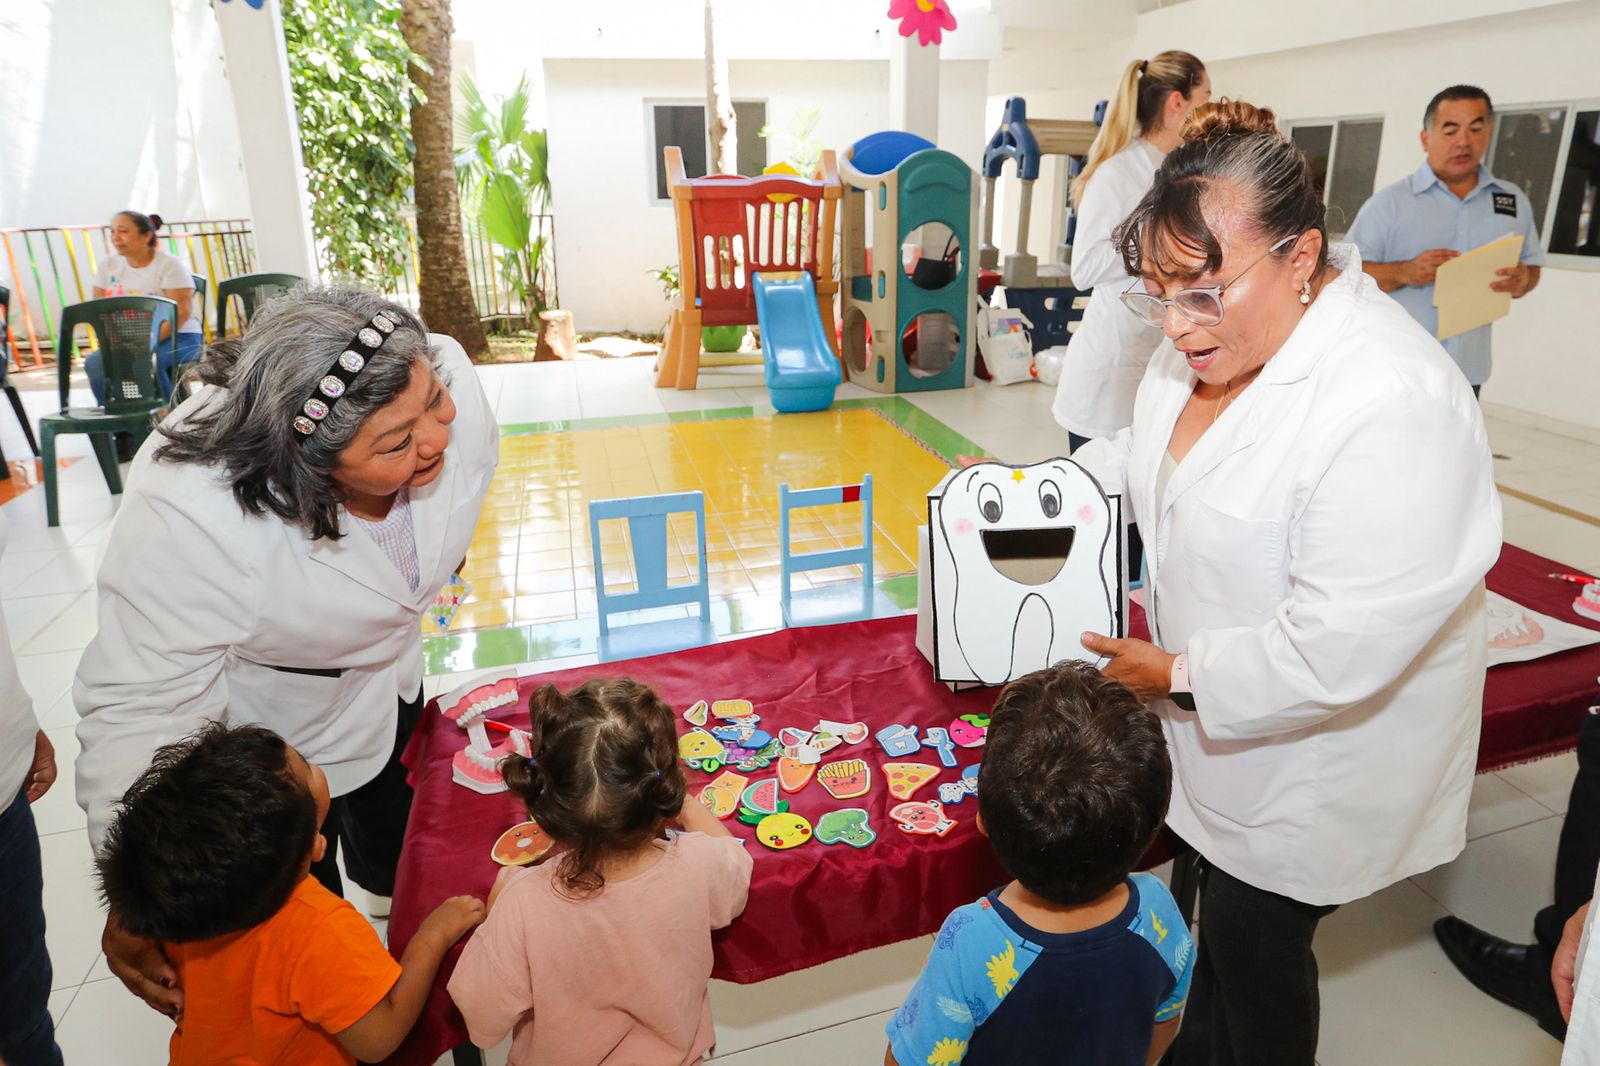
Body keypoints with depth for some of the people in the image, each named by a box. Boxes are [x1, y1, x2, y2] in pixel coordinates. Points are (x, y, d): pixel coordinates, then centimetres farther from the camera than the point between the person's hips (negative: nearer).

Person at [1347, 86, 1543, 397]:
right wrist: (1405, 272, -23)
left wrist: (1522, 280, -6)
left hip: (1466, 373, 5)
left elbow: (1532, 267, 18)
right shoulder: (1389, 201, -4)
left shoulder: (1513, 201, 11)